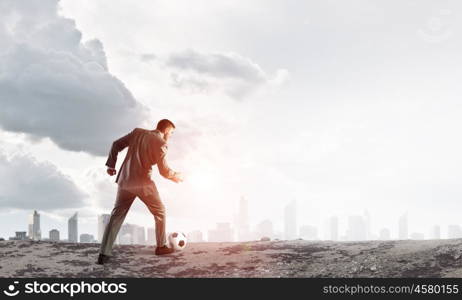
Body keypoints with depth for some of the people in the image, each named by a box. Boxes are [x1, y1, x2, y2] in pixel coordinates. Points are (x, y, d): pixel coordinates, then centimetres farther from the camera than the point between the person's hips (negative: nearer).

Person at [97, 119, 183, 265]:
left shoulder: (137, 132, 8)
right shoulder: (160, 143, -9)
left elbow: (116, 145, 8)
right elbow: (164, 171, -9)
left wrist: (111, 165, 17)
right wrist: (175, 176, 11)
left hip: (125, 181, 5)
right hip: (143, 183, -5)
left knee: (116, 216, 8)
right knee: (160, 212, 18)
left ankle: (104, 254, 1)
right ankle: (161, 246, 26)